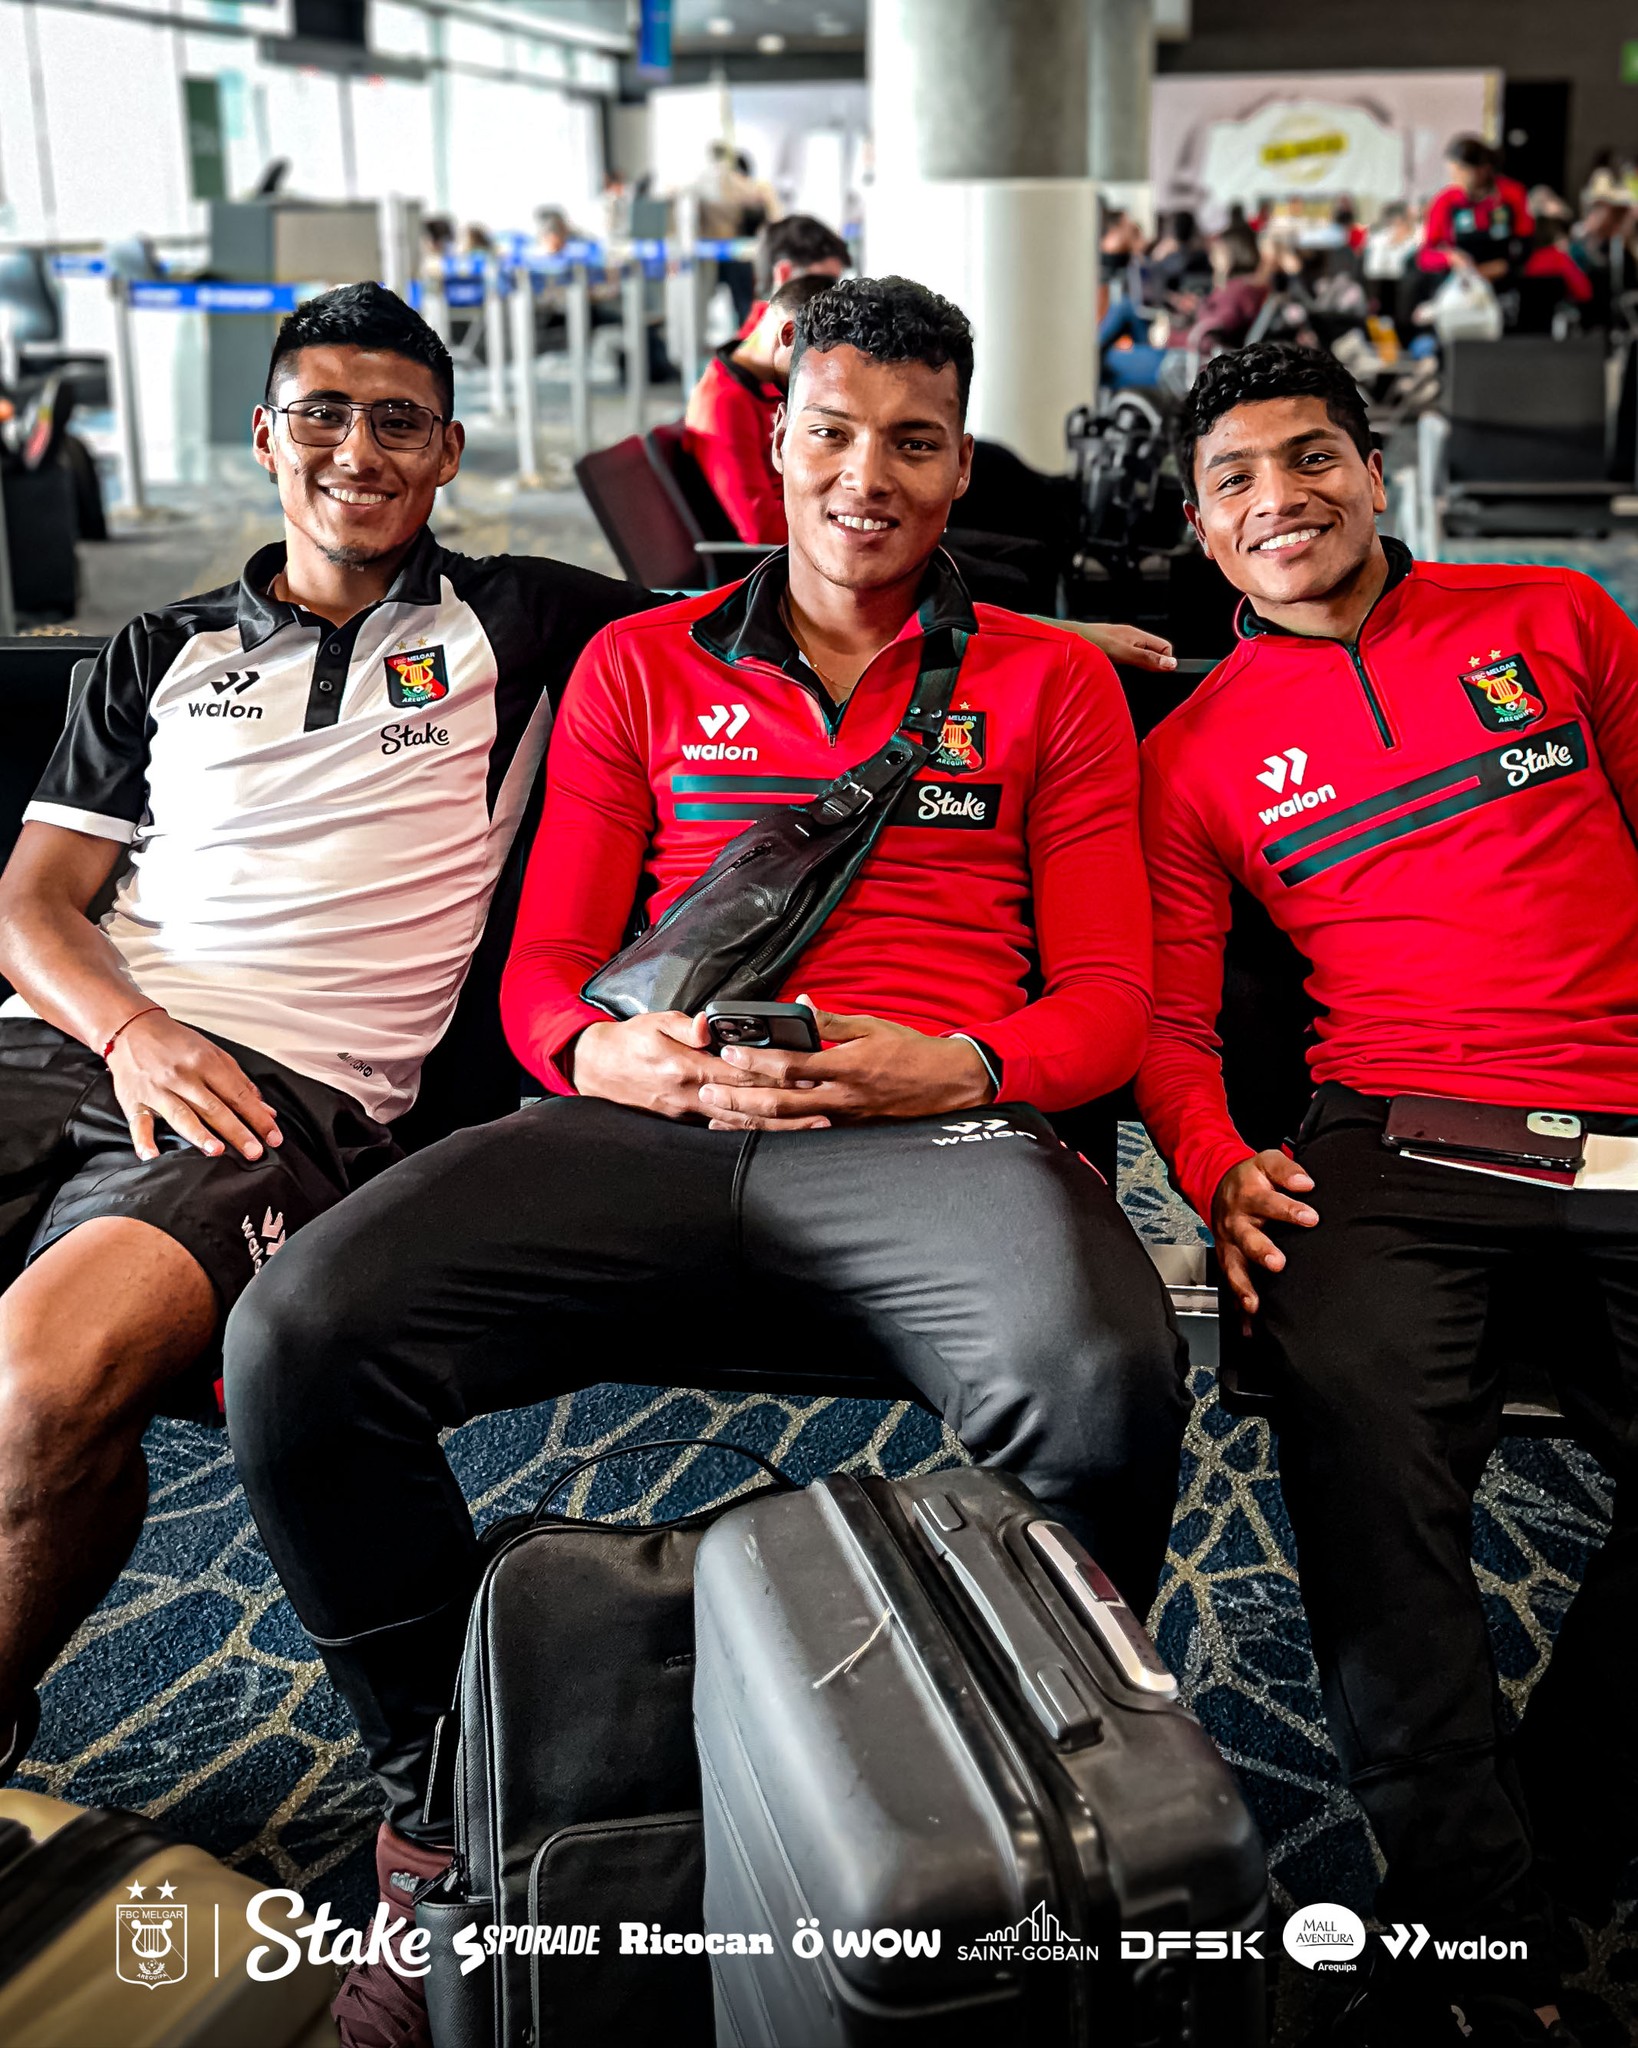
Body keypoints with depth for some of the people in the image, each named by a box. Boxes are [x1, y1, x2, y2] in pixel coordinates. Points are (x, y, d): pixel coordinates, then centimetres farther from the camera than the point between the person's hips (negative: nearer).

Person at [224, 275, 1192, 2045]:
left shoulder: (1048, 685, 19)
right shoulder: (639, 669, 22)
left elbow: (1109, 998, 12)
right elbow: (543, 969, 17)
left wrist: (952, 1068, -11)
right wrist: (613, 1055, -9)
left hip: (932, 1123, -1)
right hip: (650, 1122, 2)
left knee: (1103, 1381, -37)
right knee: (297, 1341, -25)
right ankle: (450, 1798, 0)